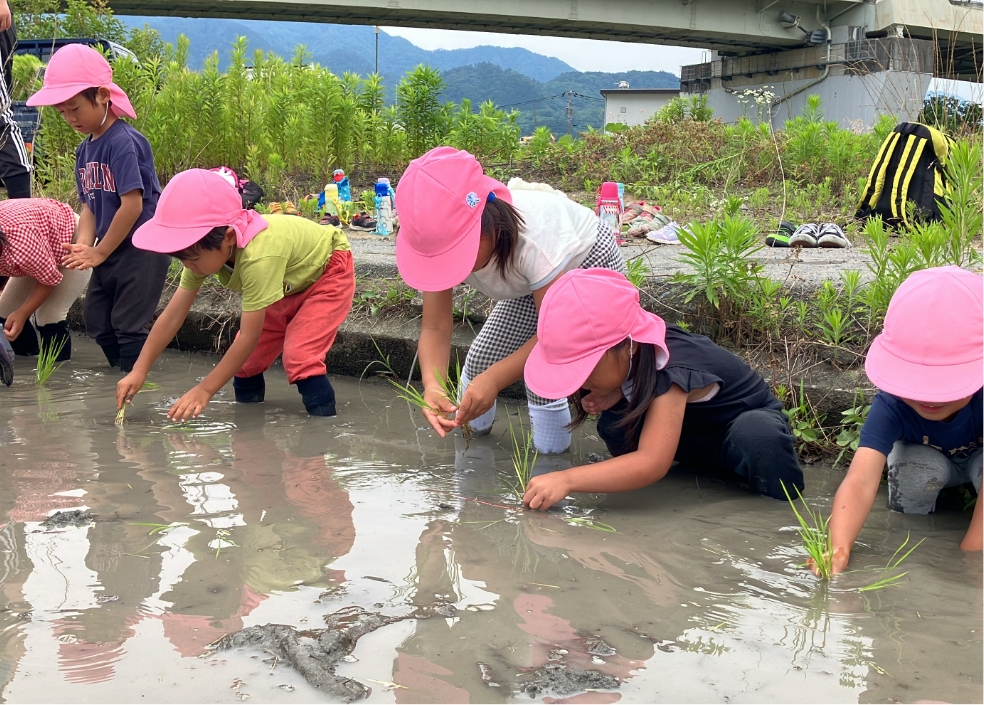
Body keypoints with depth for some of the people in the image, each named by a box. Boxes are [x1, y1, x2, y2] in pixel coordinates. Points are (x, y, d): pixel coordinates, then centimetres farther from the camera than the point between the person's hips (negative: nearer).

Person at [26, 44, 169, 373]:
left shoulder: (124, 142, -18)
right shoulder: (84, 150, 8)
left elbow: (132, 205, -23)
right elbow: (89, 205, 8)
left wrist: (99, 252, -15)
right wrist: (83, 246, -11)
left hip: (141, 249, -9)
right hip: (110, 251, 9)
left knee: (128, 324, -5)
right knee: (96, 320, 14)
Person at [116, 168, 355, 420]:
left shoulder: (258, 256, -44)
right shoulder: (204, 250, -20)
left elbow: (249, 336, -38)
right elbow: (172, 316, -14)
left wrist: (204, 390, -34)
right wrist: (139, 371, -18)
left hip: (328, 273, -8)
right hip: (289, 285, 8)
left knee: (299, 356, -25)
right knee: (245, 359, 1)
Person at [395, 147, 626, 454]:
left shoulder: (535, 236, -43)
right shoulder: (444, 240, -28)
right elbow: (435, 327, -25)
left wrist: (495, 379, -49)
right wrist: (432, 384, -45)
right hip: (532, 284, 6)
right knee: (480, 361, -1)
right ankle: (472, 426, 27)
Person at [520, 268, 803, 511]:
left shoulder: (671, 371, -39)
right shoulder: (627, 356, -19)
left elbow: (652, 463, -47)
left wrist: (566, 480, -52)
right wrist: (612, 395, -20)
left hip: (752, 424, -6)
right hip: (694, 428, 7)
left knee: (755, 436, -41)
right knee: (613, 426, -18)